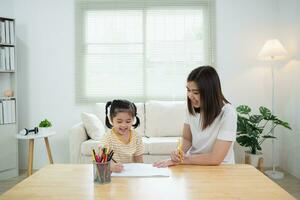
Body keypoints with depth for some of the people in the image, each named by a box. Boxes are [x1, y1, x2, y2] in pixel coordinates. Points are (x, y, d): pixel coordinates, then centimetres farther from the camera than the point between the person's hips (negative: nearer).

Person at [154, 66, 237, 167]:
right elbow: (186, 139, 6)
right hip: (194, 164, 5)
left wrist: (182, 160, -16)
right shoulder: (192, 106, -5)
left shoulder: (227, 113, -21)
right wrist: (178, 153, -14)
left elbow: (215, 159, -21)